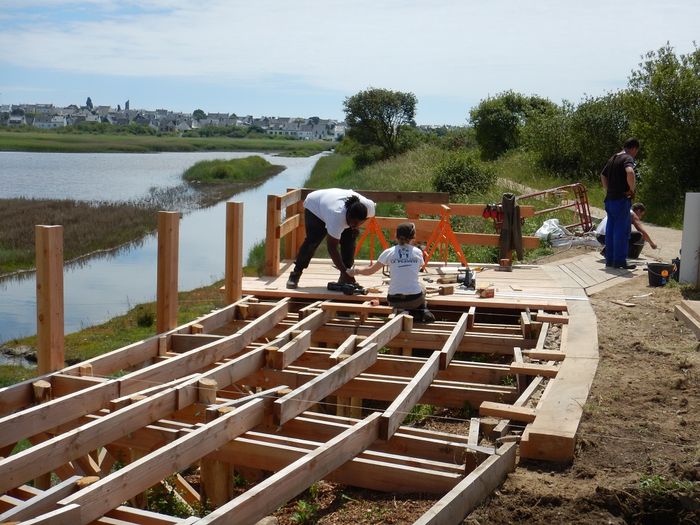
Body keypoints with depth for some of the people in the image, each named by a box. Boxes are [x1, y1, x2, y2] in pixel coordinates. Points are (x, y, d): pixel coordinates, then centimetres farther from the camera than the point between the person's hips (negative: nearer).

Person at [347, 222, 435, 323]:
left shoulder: (389, 252, 1)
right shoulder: (418, 252, 3)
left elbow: (370, 270, 10)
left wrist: (356, 271, 30)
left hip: (394, 300, 0)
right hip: (414, 299, 0)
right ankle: (423, 312, 6)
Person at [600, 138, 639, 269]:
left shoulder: (612, 159, 15)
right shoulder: (628, 158, -12)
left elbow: (603, 176, 27)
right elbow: (630, 172, -32)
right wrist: (632, 189, -19)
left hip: (609, 200, 8)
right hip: (621, 200, -8)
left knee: (611, 230, 12)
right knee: (622, 231, -2)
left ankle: (609, 259, 17)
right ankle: (620, 261, 1)